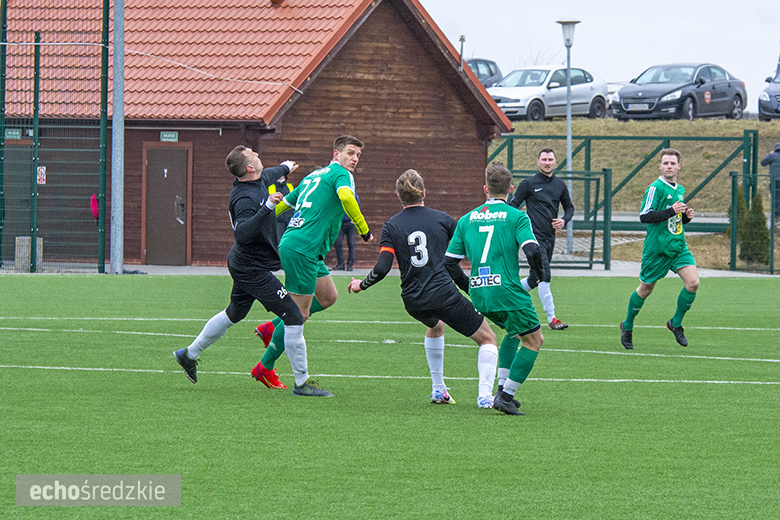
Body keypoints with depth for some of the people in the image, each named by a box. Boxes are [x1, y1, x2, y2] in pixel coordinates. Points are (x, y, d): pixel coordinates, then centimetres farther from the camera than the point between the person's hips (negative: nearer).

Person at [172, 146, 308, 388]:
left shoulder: (258, 180, 3)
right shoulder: (245, 199, -27)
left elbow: (267, 174, 30)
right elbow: (241, 234, -42)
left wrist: (285, 168, 50)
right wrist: (266, 208, -48)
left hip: (243, 265, 11)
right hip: (253, 270, -11)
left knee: (234, 314, 28)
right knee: (293, 317, -10)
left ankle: (189, 354, 40)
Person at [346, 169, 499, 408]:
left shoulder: (391, 227, 2)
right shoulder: (441, 219, 1)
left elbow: (382, 268, -6)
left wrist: (361, 285, 11)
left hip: (413, 302, 4)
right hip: (444, 295, -4)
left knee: (435, 326, 39)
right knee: (487, 338, 9)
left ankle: (438, 389, 36)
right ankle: (485, 395, -10)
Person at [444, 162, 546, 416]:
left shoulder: (467, 220, 11)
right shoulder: (517, 217, -4)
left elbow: (449, 262, 10)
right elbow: (532, 251, -16)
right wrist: (537, 274, 6)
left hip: (479, 296, 6)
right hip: (507, 292, -6)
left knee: (513, 332, 28)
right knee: (534, 339, 8)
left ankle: (502, 390, 20)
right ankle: (506, 395, -2)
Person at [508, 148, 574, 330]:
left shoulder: (560, 185, 12)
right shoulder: (529, 184, -3)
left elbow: (569, 207, 24)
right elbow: (512, 206, 1)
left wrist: (564, 220, 2)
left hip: (550, 238, 6)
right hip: (535, 236, -6)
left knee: (536, 279, 12)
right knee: (544, 276, -17)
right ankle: (551, 319, -17)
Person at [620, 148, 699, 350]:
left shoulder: (680, 190, 13)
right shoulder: (656, 188, -11)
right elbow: (644, 216, -19)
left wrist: (686, 216, 4)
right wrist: (671, 211, -25)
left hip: (679, 246, 6)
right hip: (657, 248, -6)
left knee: (693, 282, -13)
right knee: (645, 289, 6)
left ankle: (676, 323, 5)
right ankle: (627, 327, 28)